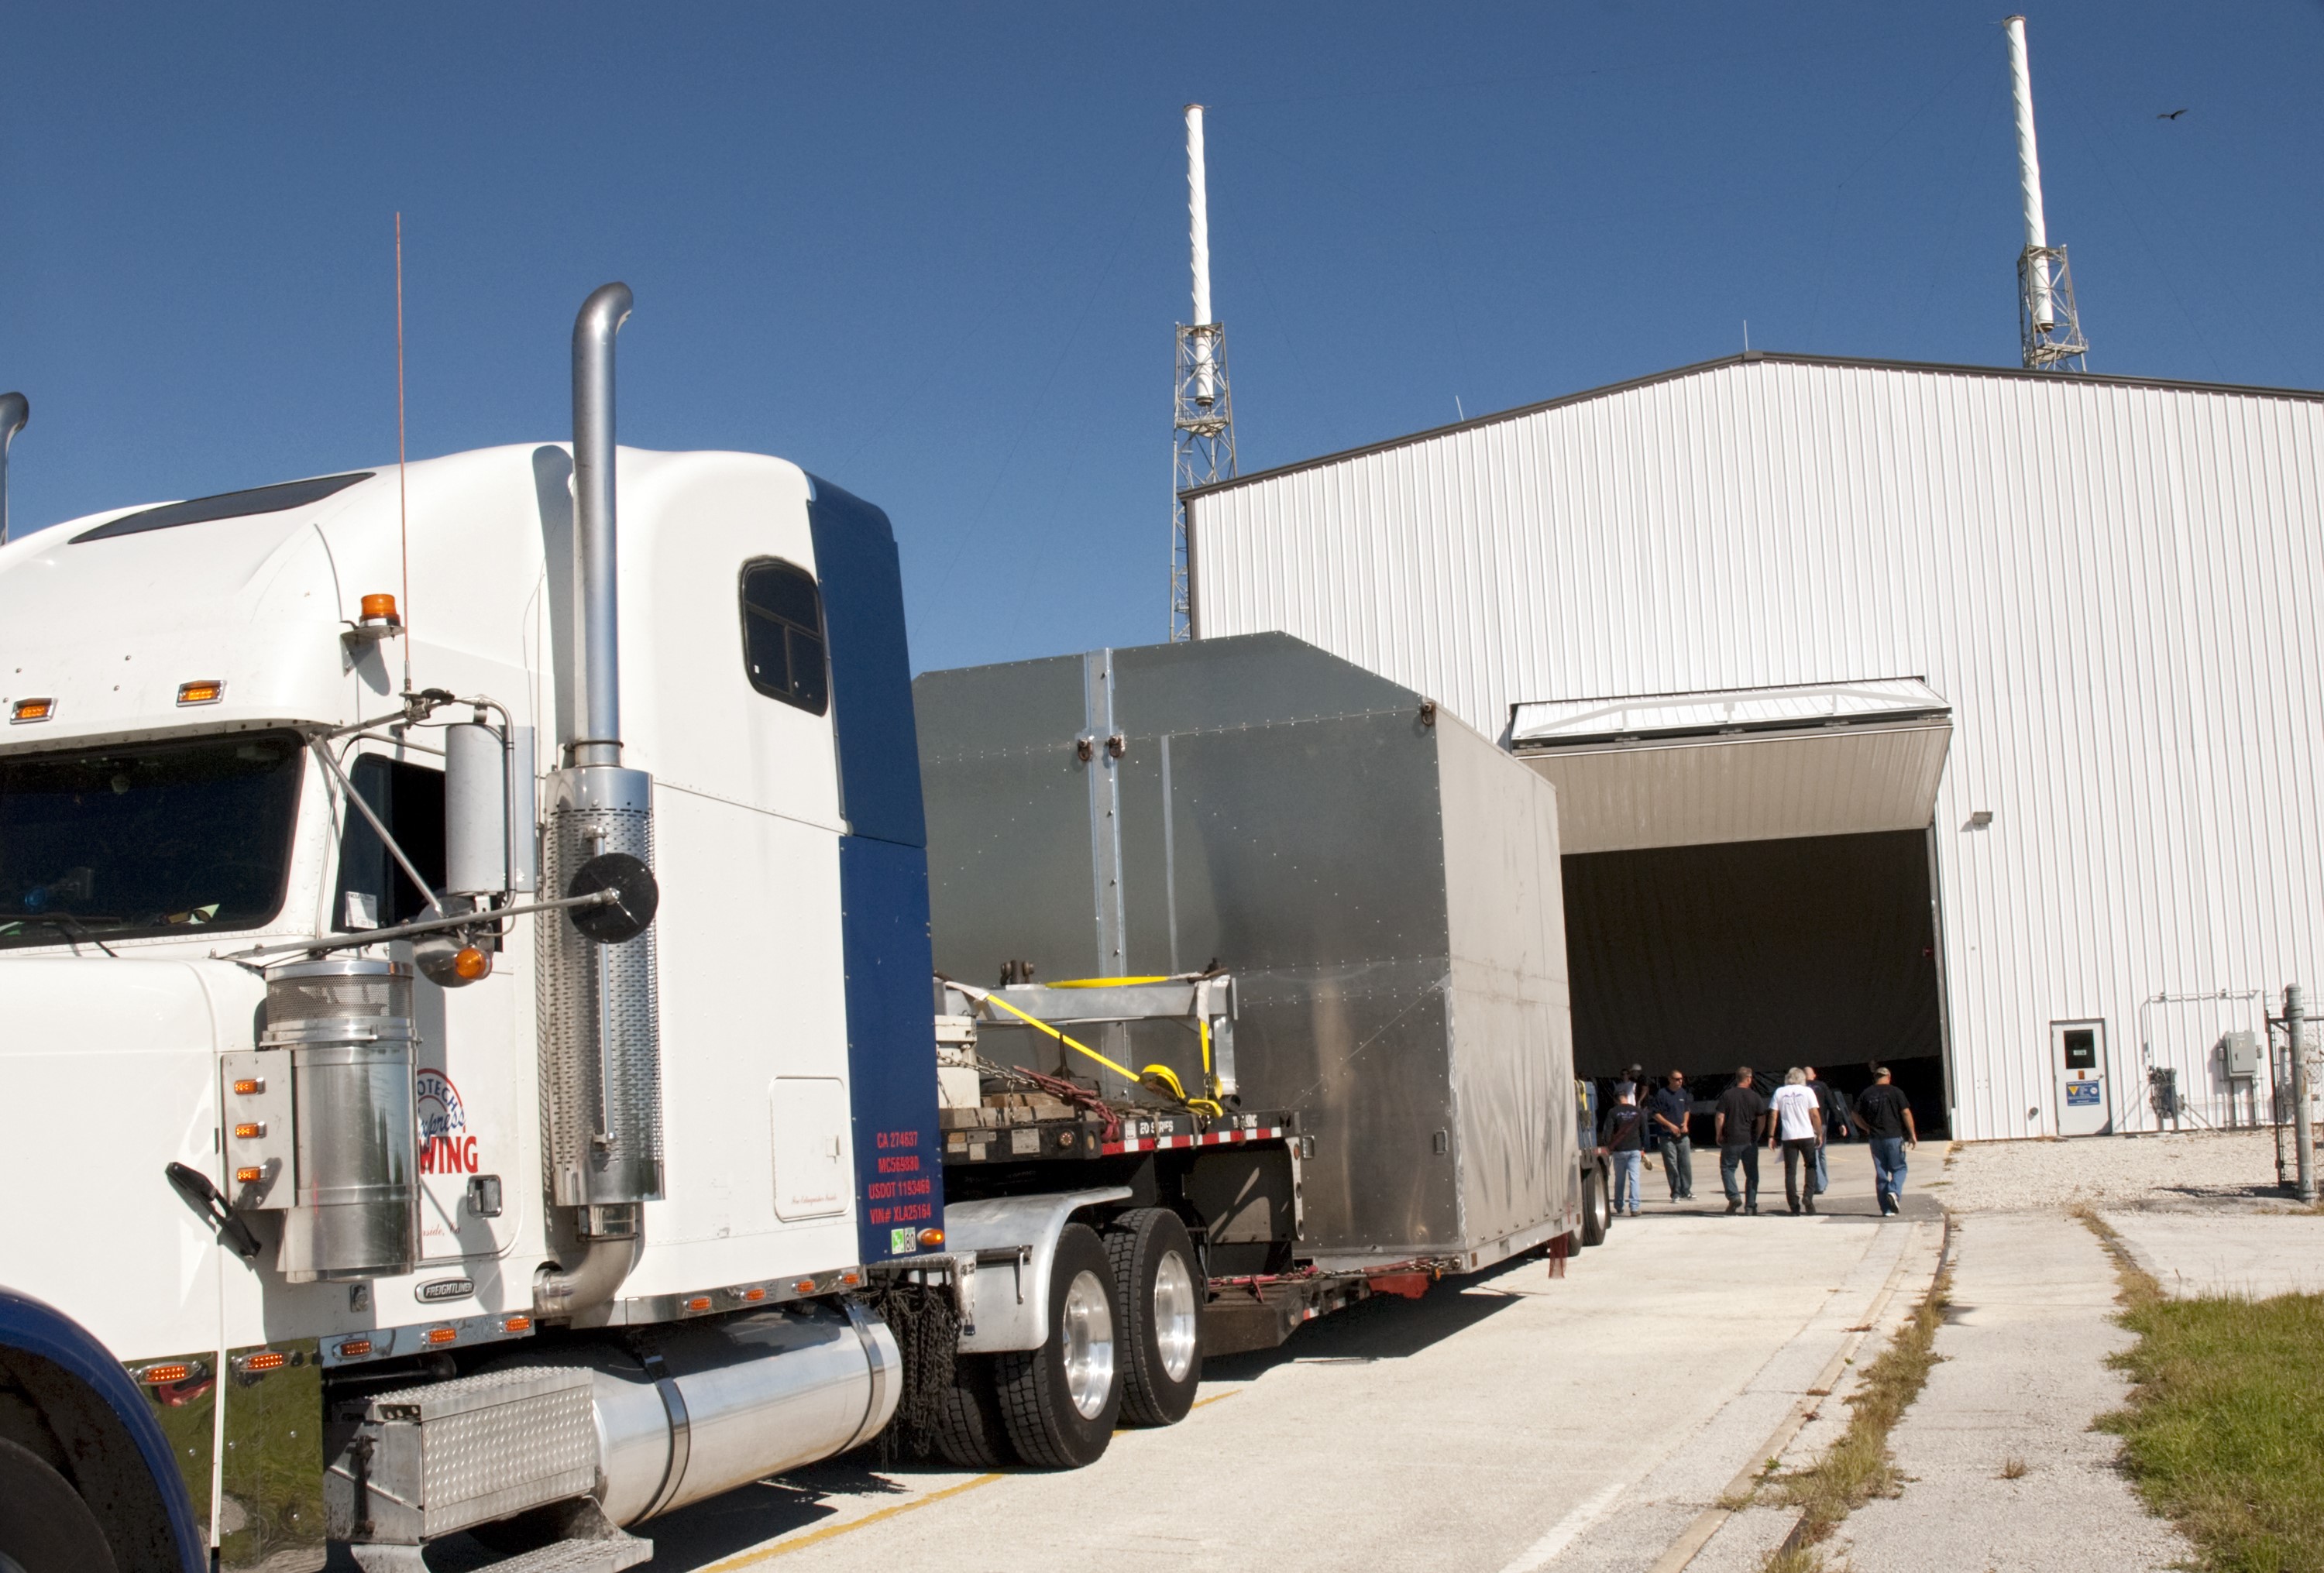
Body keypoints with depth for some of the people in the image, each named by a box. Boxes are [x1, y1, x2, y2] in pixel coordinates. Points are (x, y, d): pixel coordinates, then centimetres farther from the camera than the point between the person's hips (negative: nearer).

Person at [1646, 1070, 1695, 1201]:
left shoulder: (1683, 1093, 9)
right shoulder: (1661, 1094, -8)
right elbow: (1655, 1114, -9)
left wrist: (1685, 1124, 3)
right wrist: (1670, 1125, -15)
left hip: (1682, 1135, 5)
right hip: (1667, 1136, -5)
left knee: (1686, 1164, 5)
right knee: (1672, 1165, -3)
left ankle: (1686, 1191, 14)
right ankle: (1676, 1193, 3)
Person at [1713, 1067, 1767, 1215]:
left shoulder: (1727, 1095, -4)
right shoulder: (1755, 1097, 0)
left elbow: (1720, 1117, -8)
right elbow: (1762, 1120, 0)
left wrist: (1718, 1134, 4)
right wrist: (1757, 1135, 14)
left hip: (1731, 1141, -1)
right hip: (1750, 1142, 1)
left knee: (1727, 1168, 9)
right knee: (1752, 1173, 10)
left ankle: (1734, 1196, -12)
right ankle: (1750, 1205, 9)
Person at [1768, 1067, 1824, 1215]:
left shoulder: (1779, 1092, 5)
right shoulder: (1807, 1091, 1)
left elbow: (1774, 1116, 1)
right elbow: (1815, 1115, -3)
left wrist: (1771, 1136, 6)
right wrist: (1819, 1134, 5)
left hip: (1788, 1137, 1)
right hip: (1807, 1135, -1)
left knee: (1790, 1171, 4)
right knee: (1810, 1166, 14)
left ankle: (1794, 1207, 1)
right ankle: (1808, 1196, -5)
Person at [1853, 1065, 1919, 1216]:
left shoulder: (1865, 1094, 5)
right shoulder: (1895, 1092, -3)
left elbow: (1856, 1116, 4)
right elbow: (1906, 1113, -7)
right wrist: (1913, 1134, -2)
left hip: (1875, 1138, 3)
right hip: (1894, 1136, -3)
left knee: (1880, 1172, 8)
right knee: (1899, 1168, 10)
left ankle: (1887, 1209, 6)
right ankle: (1894, 1192, -19)